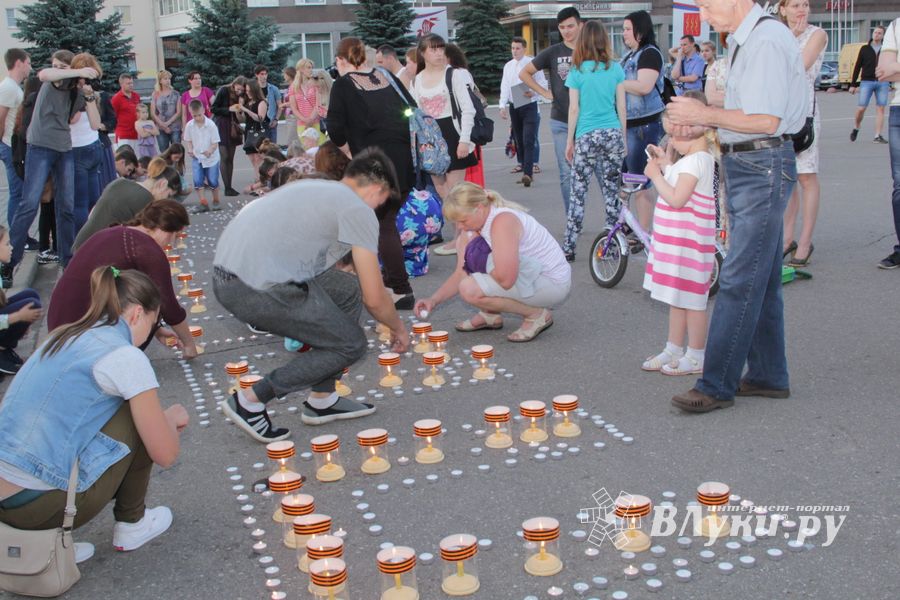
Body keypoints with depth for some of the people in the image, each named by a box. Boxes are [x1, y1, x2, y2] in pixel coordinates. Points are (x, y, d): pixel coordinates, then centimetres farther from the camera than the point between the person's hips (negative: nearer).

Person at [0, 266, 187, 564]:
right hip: (41, 506, -8)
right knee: (140, 419, 7)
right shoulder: (125, 357, -10)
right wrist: (171, 418, 18)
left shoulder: (64, 337, 14)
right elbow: (165, 455, -5)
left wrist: (159, 418, 27)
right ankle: (130, 524, 21)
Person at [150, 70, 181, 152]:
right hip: (161, 129, 1)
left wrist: (168, 123, -9)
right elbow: (153, 113, 3)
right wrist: (163, 125, -5)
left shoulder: (175, 94, 4)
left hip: (175, 128, -1)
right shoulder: (155, 95, 6)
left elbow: (178, 112, 0)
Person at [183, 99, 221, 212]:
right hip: (196, 157, 3)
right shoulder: (189, 126, -3)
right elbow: (188, 140, 9)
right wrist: (190, 149, -10)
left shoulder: (211, 125, -14)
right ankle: (203, 203, -2)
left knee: (213, 181, 3)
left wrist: (210, 151, -31)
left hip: (211, 158, -3)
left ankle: (216, 201, 22)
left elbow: (215, 143, -13)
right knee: (198, 181, -7)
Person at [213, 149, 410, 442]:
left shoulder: (316, 188, 25)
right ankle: (251, 400, 6)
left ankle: (322, 400, 25)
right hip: (257, 288, -9)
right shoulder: (358, 210, -1)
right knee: (350, 345, 4)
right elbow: (374, 299, -1)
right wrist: (398, 328, 21)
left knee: (349, 291, 19)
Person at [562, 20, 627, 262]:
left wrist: (570, 141, 7)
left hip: (587, 136, -2)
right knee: (611, 190, 8)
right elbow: (622, 107, 6)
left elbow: (574, 109, -2)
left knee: (578, 192, 1)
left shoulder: (577, 71, -3)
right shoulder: (615, 69, 4)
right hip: (613, 134, 3)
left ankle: (569, 247, 2)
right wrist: (623, 138, 15)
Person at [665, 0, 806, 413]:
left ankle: (716, 386, -3)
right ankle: (768, 375, 25)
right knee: (761, 279, 15)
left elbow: (765, 120, -23)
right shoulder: (742, 41, 15)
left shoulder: (767, 41, -16)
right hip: (744, 166, 11)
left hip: (764, 167, -11)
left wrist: (704, 113, -14)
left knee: (738, 281, -8)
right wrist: (701, 122, 5)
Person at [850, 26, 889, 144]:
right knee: (861, 108, -6)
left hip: (882, 83, 1)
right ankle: (855, 129, 19)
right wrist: (853, 84, 4)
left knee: (880, 109, -2)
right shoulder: (865, 49, 7)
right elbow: (857, 67, 8)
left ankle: (877, 136, 1)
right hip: (867, 82, -1)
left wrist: (891, 84, 6)